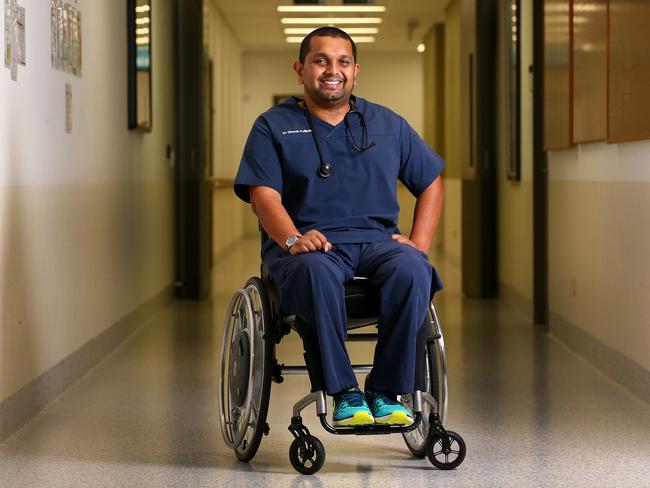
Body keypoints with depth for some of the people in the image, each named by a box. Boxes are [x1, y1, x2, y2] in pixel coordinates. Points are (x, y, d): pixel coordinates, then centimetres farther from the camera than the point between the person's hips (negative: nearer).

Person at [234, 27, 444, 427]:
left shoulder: (388, 124, 20)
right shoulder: (274, 126, 11)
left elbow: (431, 182, 22)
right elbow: (263, 193, -2)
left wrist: (419, 243, 5)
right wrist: (292, 239, -22)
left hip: (377, 240, 2)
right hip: (309, 245, -2)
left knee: (411, 271, -34)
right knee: (317, 274, -40)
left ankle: (386, 392, -27)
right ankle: (345, 394, -34)